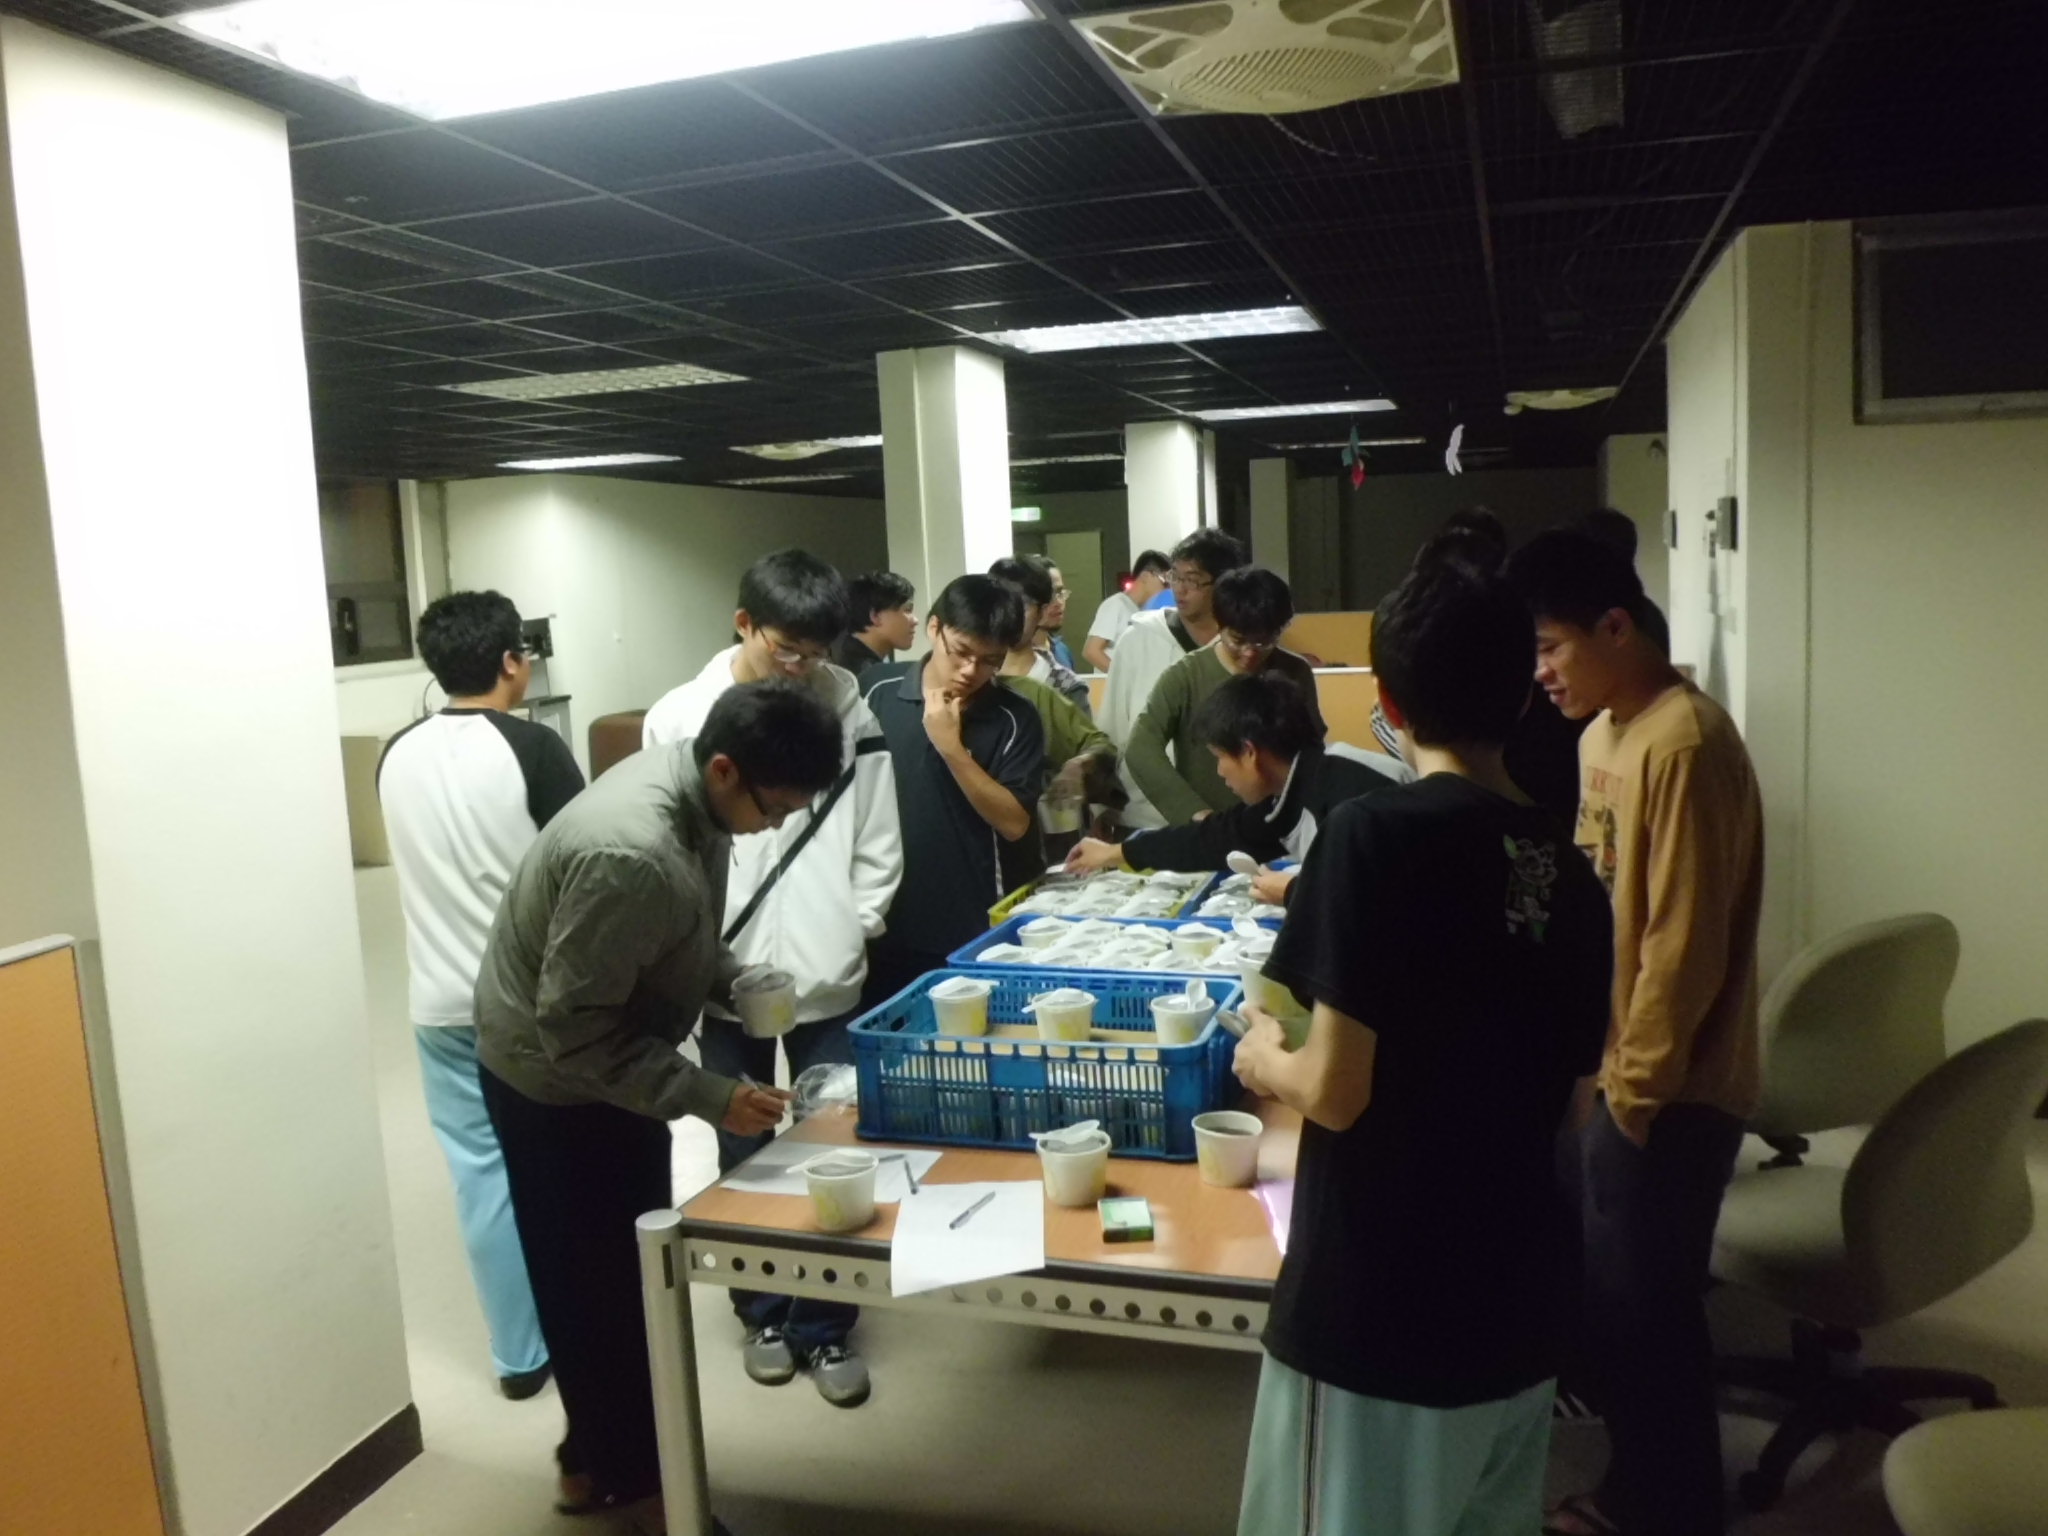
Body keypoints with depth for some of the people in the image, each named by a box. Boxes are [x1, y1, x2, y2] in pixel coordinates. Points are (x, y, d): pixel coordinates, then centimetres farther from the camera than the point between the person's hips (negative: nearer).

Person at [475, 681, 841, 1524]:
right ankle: (621, 1474, 27)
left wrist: (733, 980, -5)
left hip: (614, 1065, 9)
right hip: (556, 1082, -9)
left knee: (628, 1268, 20)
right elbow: (572, 1027, -31)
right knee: (596, 1282, 7)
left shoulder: (686, 785, -9)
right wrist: (710, 1097, -31)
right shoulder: (630, 855, -37)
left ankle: (606, 1452, 39)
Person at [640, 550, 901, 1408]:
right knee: (745, 1159, 15)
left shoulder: (848, 708, -4)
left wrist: (852, 932, -4)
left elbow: (877, 840, 2)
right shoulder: (678, 719, -5)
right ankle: (762, 1313, 35)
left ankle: (826, 1326, 27)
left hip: (828, 978, 0)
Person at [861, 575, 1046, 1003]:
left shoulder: (1015, 720, -7)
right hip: (877, 921, 1)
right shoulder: (876, 691, -3)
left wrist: (952, 747, -20)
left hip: (967, 931, -1)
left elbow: (1014, 824, -11)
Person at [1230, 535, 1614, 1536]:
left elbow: (1336, 1091, -20)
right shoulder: (1569, 872, 2)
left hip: (1378, 1311, -6)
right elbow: (1563, 1103, 10)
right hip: (1518, 1302, 7)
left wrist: (1264, 1056, 0)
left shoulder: (1376, 832, -18)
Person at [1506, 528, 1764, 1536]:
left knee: (1648, 1311, 7)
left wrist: (1637, 1089, -14)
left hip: (1666, 1094, -9)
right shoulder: (1604, 731, 7)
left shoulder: (1684, 744, -22)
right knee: (1606, 1297, 20)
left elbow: (1684, 946, -22)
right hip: (1613, 1074, 9)